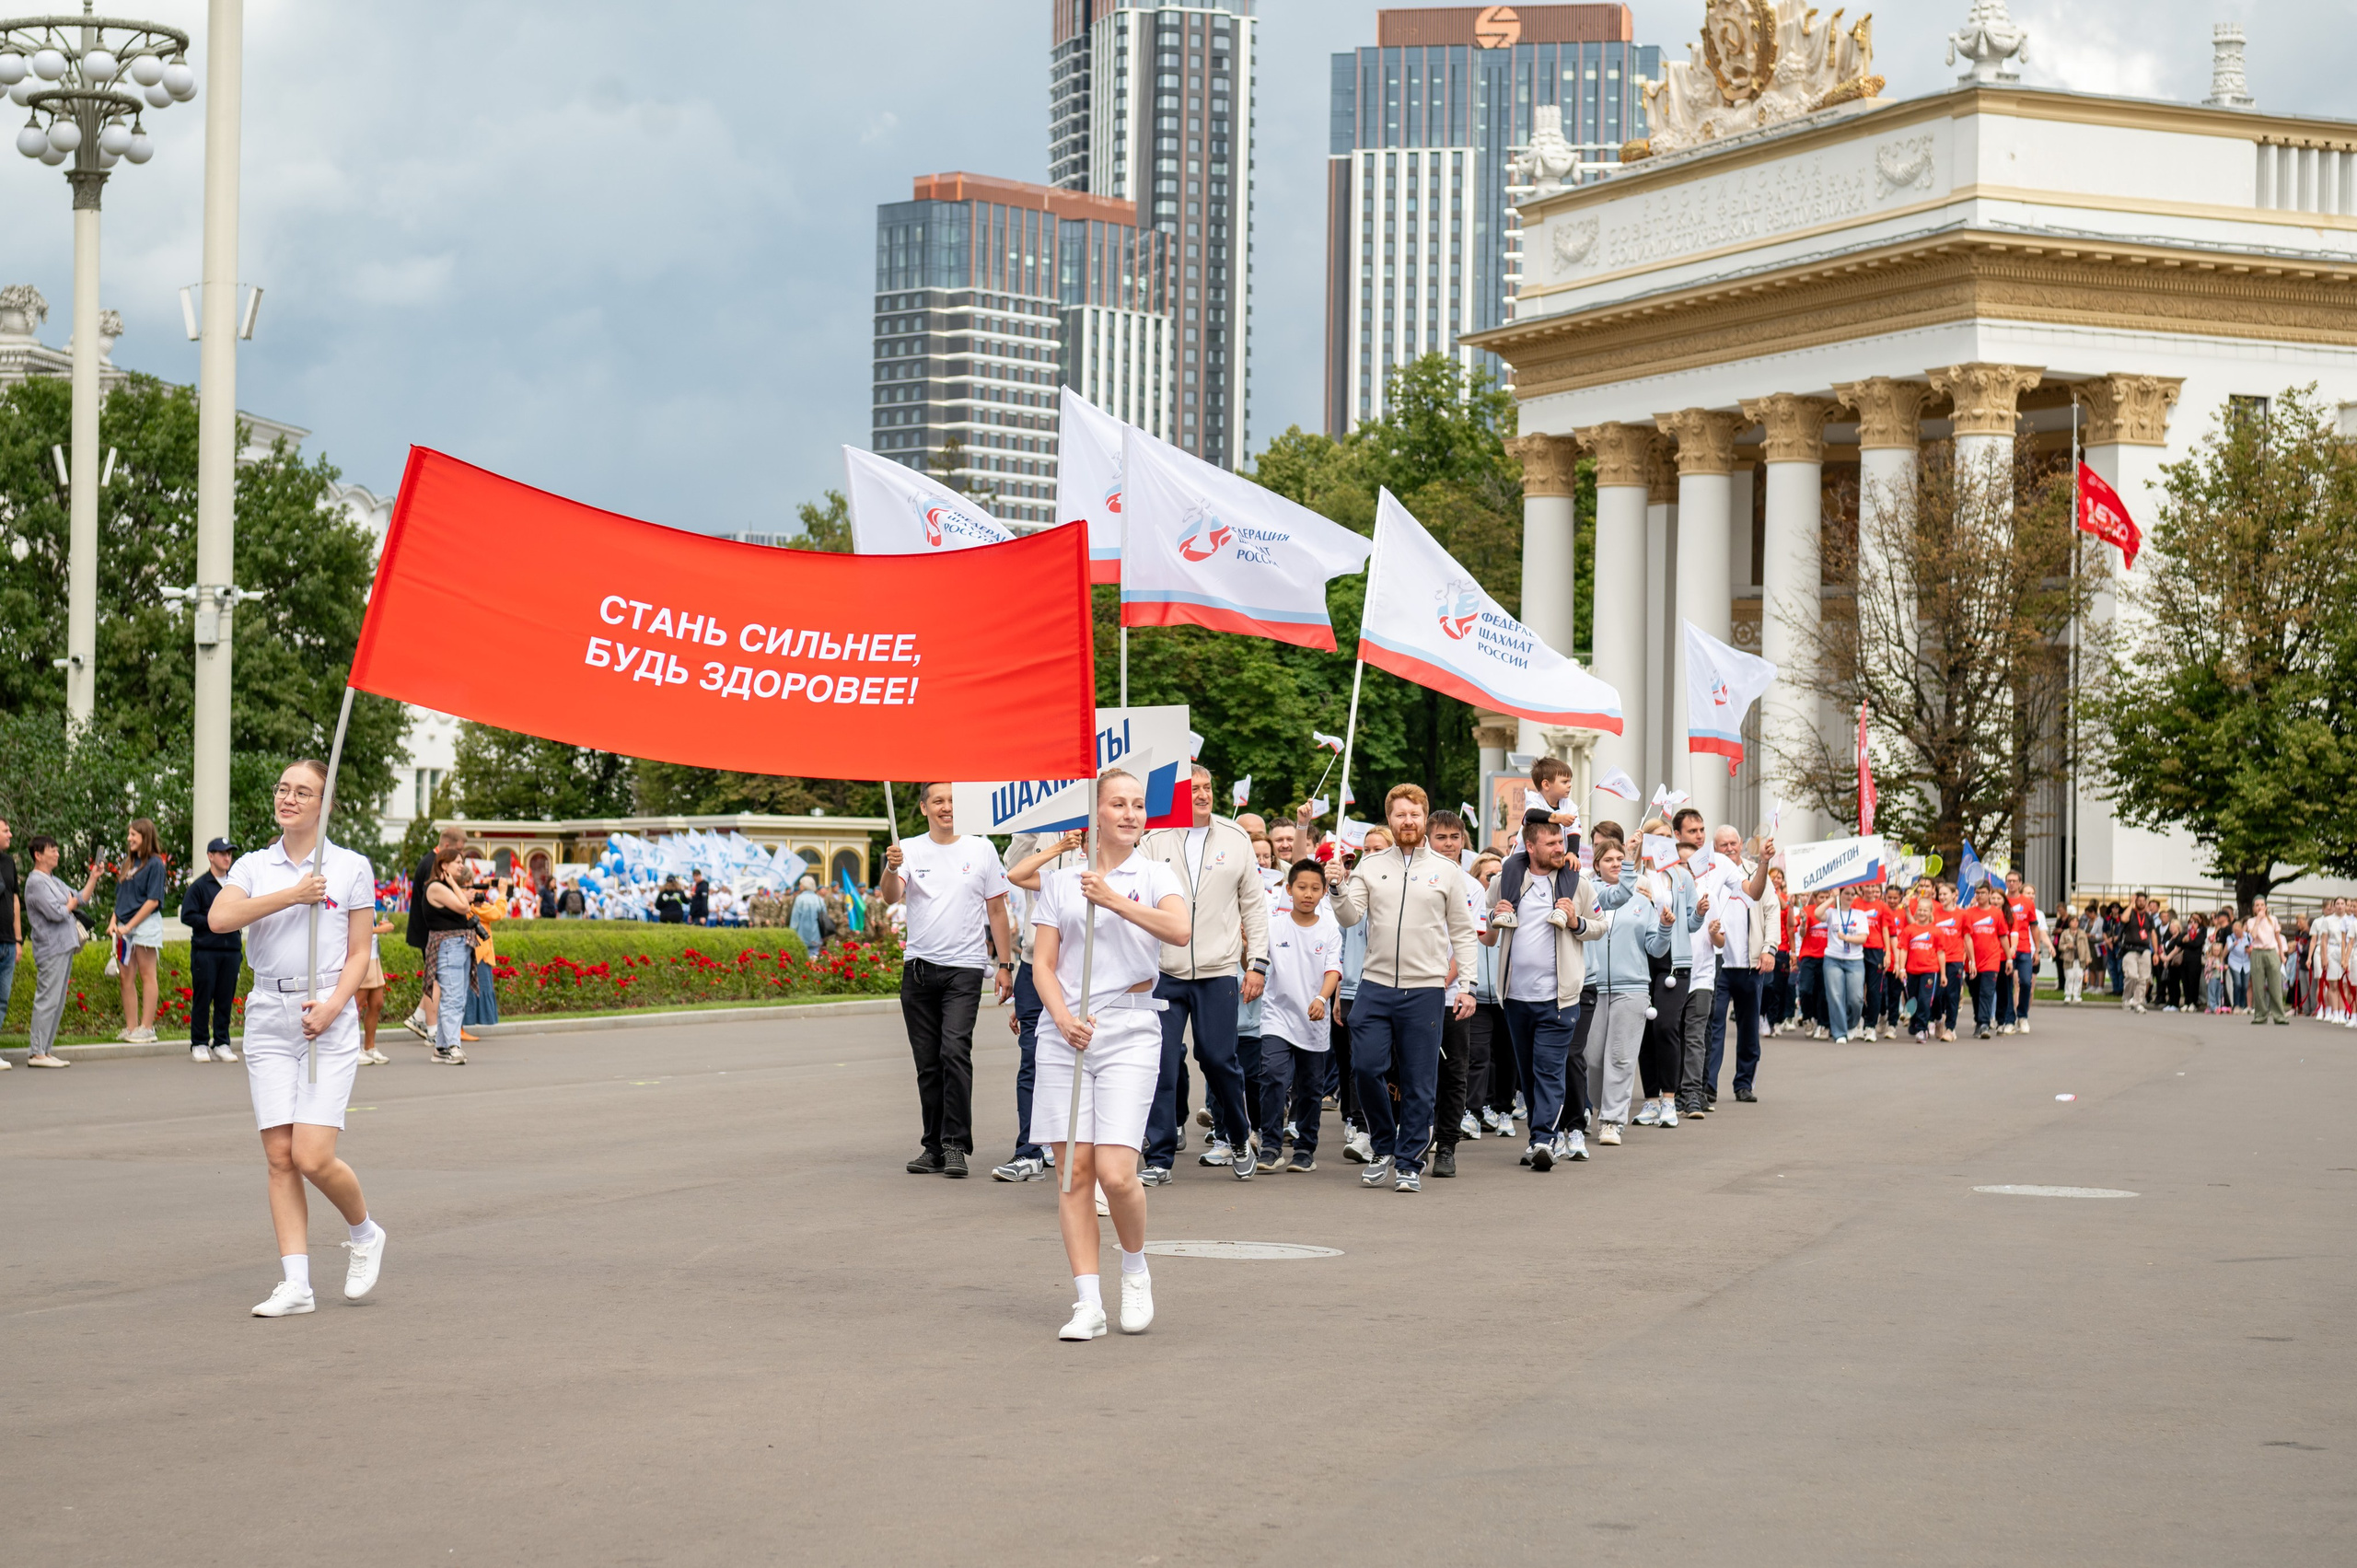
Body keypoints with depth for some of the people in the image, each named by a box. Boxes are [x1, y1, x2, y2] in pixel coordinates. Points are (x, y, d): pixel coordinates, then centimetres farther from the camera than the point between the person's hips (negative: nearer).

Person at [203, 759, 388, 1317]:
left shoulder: (352, 868, 4)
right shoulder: (253, 866, 8)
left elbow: (358, 954, 4)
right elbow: (219, 918, -11)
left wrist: (332, 1006, -12)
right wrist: (292, 895, -15)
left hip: (329, 1020, -3)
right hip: (268, 1016, 3)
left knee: (312, 1157, -12)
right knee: (279, 1157, -2)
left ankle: (365, 1233, 16)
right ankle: (295, 1283, 3)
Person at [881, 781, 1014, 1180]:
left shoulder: (981, 850, 5)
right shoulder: (910, 850, 5)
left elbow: (996, 910, 8)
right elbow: (891, 897, -11)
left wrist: (1005, 965, 3)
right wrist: (891, 868, -33)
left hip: (965, 968, -2)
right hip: (919, 968, 2)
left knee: (955, 1051, -17)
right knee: (928, 1063, 8)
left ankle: (956, 1145, -13)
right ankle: (934, 1147, 16)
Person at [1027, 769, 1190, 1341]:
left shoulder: (1155, 875, 6)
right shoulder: (1060, 879, 11)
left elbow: (1180, 931, -14)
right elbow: (1044, 962, 7)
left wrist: (1114, 900, -19)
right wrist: (1063, 1018, -9)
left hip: (1130, 1030, -2)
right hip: (1066, 1032, 2)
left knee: (1116, 1172, -12)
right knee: (1075, 1170, -1)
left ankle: (1135, 1268, 16)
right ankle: (1088, 1304, 3)